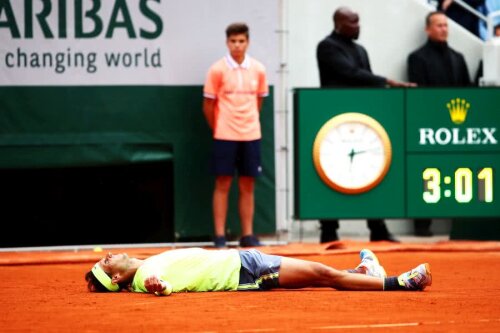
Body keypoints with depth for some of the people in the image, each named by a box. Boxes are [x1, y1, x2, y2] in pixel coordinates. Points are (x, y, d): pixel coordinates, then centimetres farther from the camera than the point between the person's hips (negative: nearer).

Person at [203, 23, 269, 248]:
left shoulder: (258, 70, 4)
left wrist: (249, 123, 10)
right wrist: (218, 130, 5)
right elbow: (208, 105, 1)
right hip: (225, 136, -3)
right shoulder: (217, 70, -5)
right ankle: (220, 236, 2)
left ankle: (247, 235, 11)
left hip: (251, 136, 3)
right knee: (223, 184, -1)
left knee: (247, 186, 6)